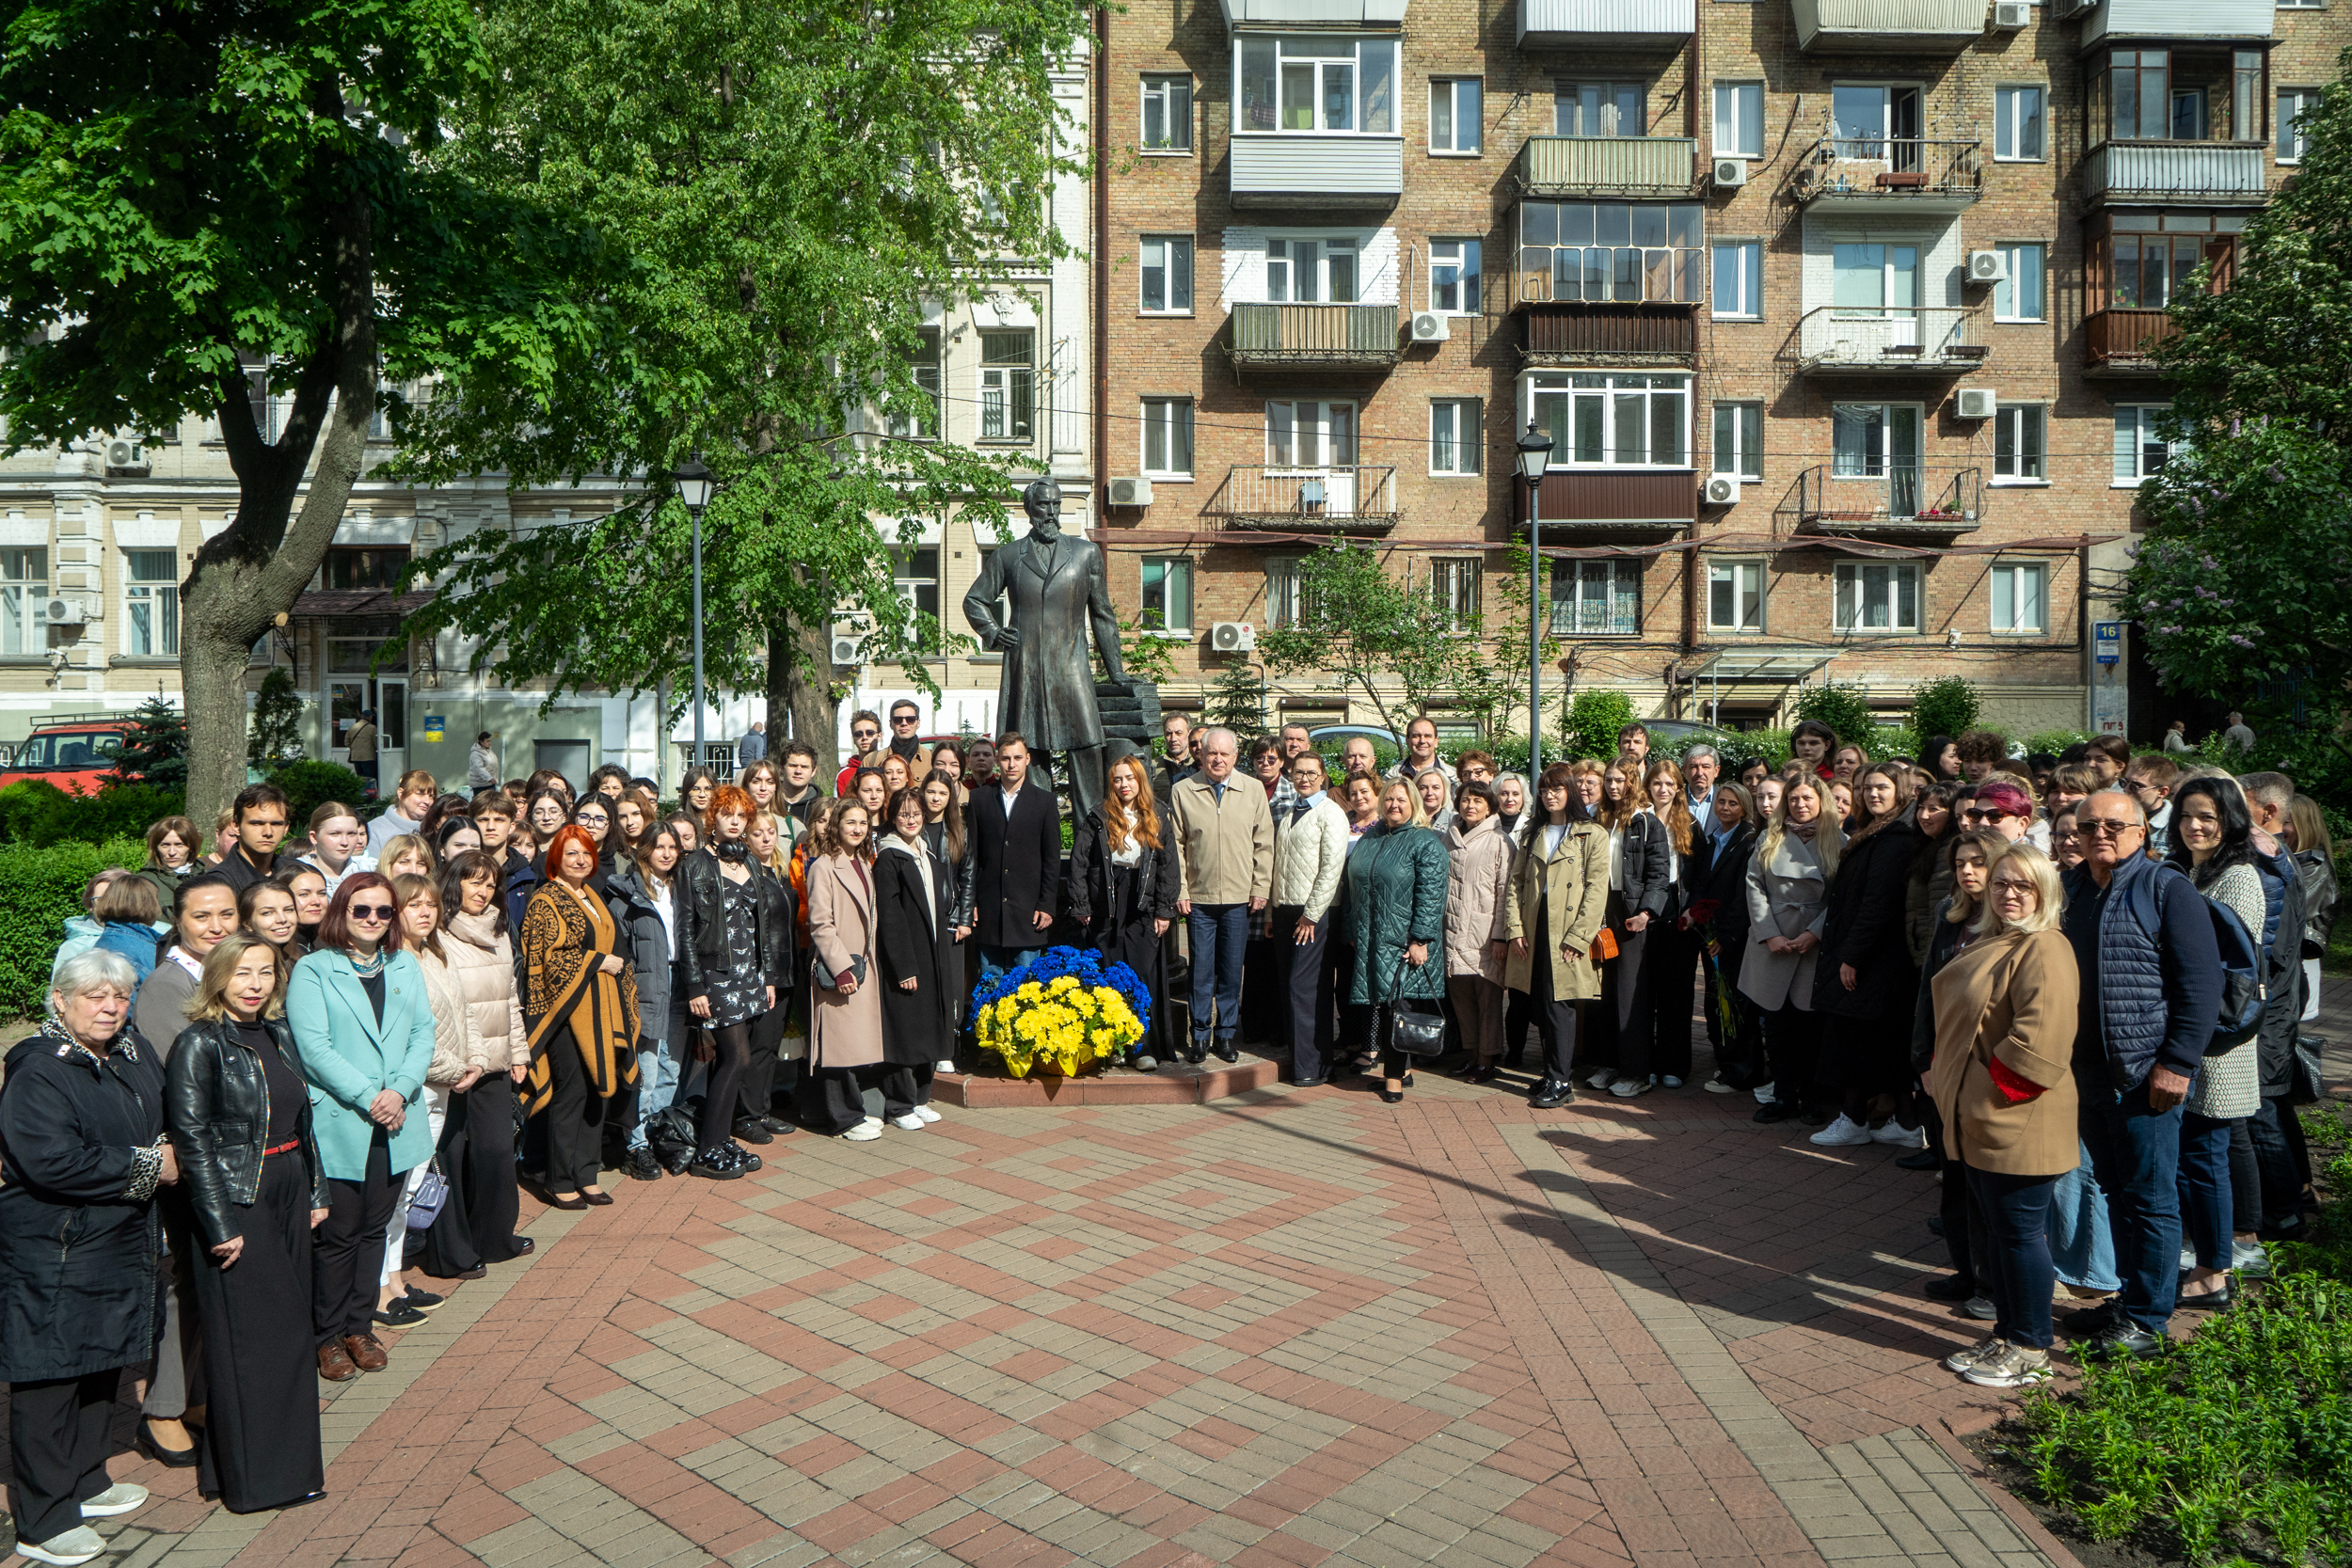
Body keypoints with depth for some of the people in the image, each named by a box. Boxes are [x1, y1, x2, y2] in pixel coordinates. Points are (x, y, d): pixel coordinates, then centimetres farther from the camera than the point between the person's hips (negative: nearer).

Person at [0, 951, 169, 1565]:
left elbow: (167, 1118, 23)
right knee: (51, 1376, 0)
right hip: (53, 1253, -8)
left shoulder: (133, 1052, 7)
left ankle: (85, 1483, 35)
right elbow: (52, 1162, -27)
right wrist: (144, 1167, -18)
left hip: (120, 1245, 8)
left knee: (103, 1364, 19)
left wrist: (167, 1152, 2)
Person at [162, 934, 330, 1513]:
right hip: (237, 1204, -7)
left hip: (288, 1198, 7)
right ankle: (253, 1478, 13)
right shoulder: (199, 1044, -12)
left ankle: (288, 1460, 27)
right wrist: (221, 1226, -15)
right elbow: (191, 1139, -14)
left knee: (291, 1325, 13)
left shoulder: (277, 1033, 8)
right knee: (249, 1335, 1)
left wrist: (316, 1191, 12)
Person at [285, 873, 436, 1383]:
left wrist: (400, 1091, -10)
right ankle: (328, 1336, 19)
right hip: (338, 1125, -4)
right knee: (338, 1233, 4)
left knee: (374, 1228, 13)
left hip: (396, 1124, 4)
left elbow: (423, 1034, 6)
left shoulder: (406, 967, 11)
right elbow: (314, 1047, -12)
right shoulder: (311, 971, -4)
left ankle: (360, 1326, 26)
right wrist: (368, 1097, -18)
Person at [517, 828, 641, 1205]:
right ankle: (560, 1181, 7)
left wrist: (617, 966, 14)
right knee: (571, 1092, -5)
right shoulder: (545, 901, -7)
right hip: (567, 1008, -7)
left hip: (601, 1009, 8)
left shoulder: (592, 898, 18)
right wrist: (598, 962, -12)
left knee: (599, 1089, 7)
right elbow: (547, 957, -15)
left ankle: (585, 1175, 17)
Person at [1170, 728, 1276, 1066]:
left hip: (1239, 898, 1)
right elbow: (1175, 845, 2)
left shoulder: (1254, 792, 4)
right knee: (1201, 970, 3)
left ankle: (1227, 1035, 19)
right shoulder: (1182, 792, 1)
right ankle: (1200, 1035, 15)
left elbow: (1264, 845, 7)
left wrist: (1260, 888, 2)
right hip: (1198, 899, -1)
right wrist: (1179, 891, -2)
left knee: (1232, 971, 7)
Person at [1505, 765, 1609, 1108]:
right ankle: (1554, 1072, 18)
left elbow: (1596, 890, -7)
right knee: (1540, 1007, 7)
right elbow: (1516, 882, 12)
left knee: (1559, 1006, -7)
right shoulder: (1534, 834, 17)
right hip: (1533, 936, 5)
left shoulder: (1593, 835, -1)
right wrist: (1515, 928, 0)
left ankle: (1561, 1082, 0)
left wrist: (1576, 938, -13)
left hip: (1566, 936, -5)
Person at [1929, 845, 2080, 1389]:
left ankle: (2031, 1350, 14)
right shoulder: (1988, 944, 15)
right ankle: (2007, 1333, 29)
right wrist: (1950, 1086, 17)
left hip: (2018, 1123, -9)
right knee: (1996, 1230, 17)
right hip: (1979, 1120, 9)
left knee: (2020, 1232, 1)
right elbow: (1960, 1023, 24)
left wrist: (1997, 1089, -18)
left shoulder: (2044, 950, -16)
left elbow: (2040, 1033, -26)